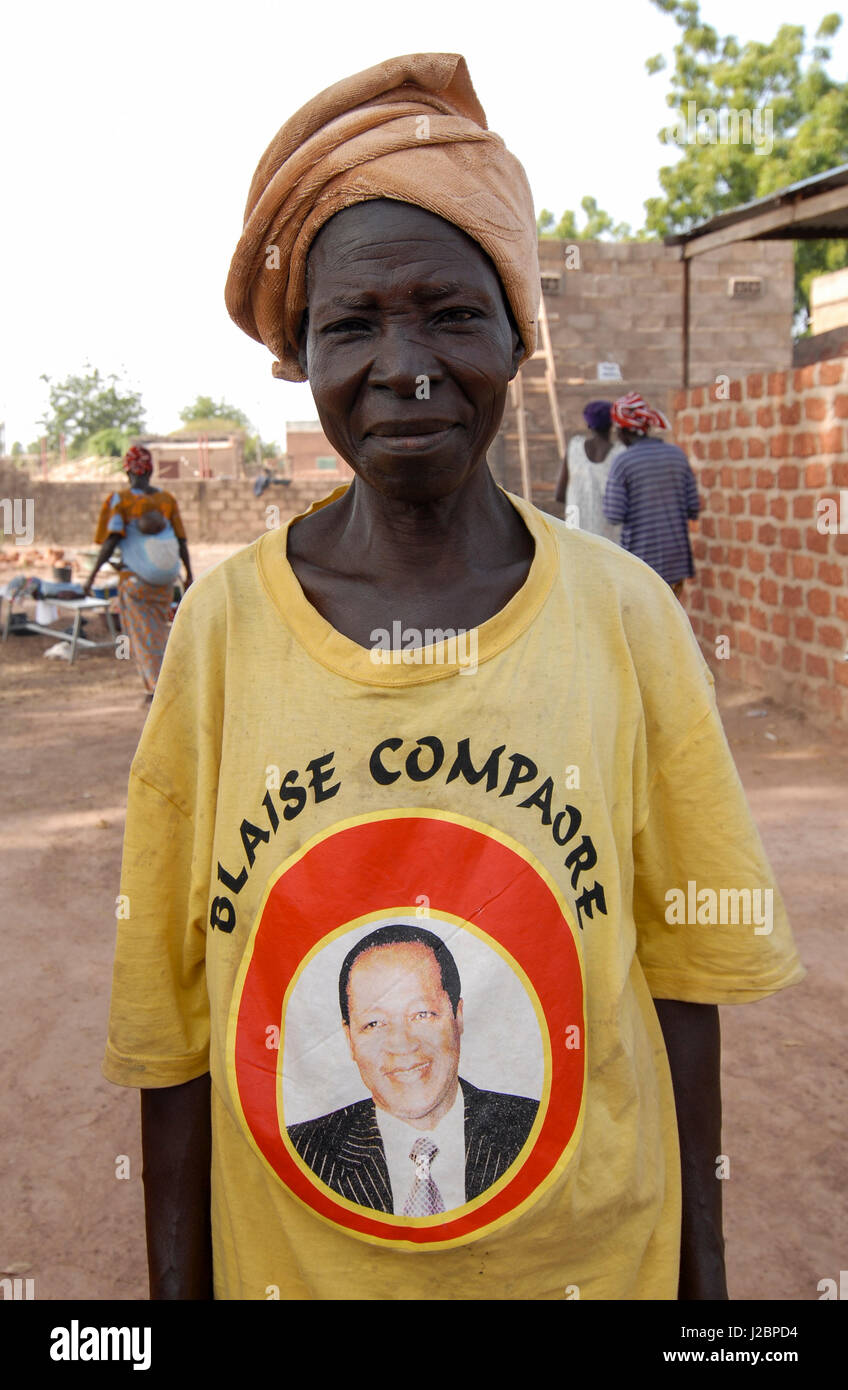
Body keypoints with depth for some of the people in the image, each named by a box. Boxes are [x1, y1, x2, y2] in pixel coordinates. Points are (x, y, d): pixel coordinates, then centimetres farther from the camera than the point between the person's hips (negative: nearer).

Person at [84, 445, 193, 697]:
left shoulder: (119, 500, -8)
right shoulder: (167, 499, 1)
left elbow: (110, 542, -14)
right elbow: (181, 541, 1)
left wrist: (92, 577, -10)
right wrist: (189, 574, 11)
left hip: (134, 578, -3)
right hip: (164, 580, 3)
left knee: (142, 635, 4)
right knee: (159, 630, 17)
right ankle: (154, 687, 21)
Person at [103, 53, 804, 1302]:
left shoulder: (624, 615, -11)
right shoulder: (223, 624, -12)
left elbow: (678, 972, -4)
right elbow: (175, 1015, -6)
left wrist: (701, 1270, -1)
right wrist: (176, 1281, -2)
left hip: (588, 1253, 1)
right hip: (289, 1258, 0)